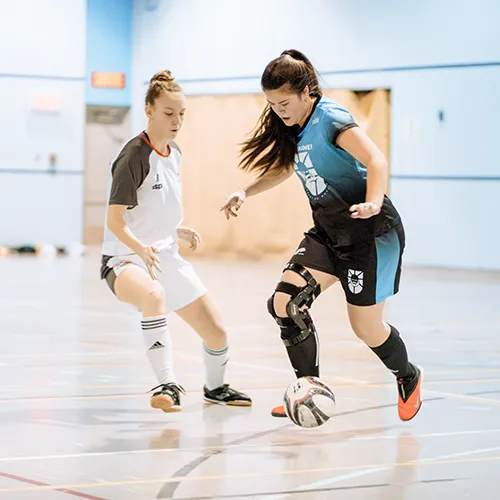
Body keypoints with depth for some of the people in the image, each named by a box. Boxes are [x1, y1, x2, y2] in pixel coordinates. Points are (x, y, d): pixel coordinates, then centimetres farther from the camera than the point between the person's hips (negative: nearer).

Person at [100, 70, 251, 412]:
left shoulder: (174, 153, 7)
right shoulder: (134, 156, -18)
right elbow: (114, 221, -23)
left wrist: (177, 230, 13)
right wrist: (141, 249, -36)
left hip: (166, 256, 8)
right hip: (125, 259, -8)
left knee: (216, 332, 7)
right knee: (154, 294, -43)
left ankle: (215, 387, 38)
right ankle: (168, 384, -35)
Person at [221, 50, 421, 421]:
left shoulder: (329, 118, -17)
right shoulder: (293, 129, 8)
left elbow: (376, 160, -28)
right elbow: (284, 169, 28)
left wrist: (373, 204, -44)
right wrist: (246, 193, 15)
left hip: (371, 234, -8)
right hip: (329, 233, 8)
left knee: (367, 328, 0)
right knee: (285, 303, -11)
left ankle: (409, 378, 30)